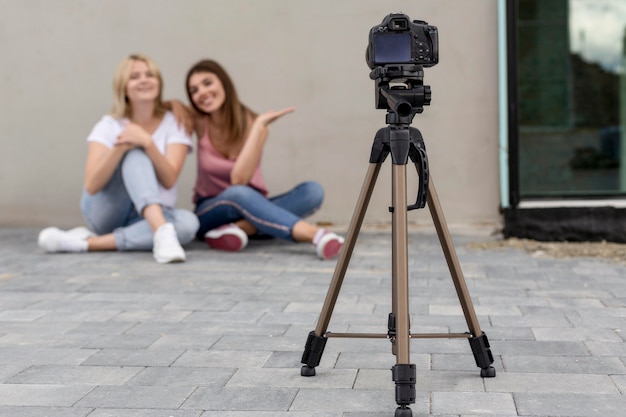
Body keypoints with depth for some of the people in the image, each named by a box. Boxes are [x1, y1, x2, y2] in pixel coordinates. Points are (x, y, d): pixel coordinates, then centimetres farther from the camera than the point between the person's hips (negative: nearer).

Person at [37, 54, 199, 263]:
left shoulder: (173, 123, -1)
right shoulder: (109, 125, -2)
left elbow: (169, 181, -16)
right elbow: (91, 186, -15)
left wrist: (147, 143, -32)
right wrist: (119, 148, -30)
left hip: (147, 217, 1)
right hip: (105, 210, -1)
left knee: (188, 222, -33)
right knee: (134, 153, -28)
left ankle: (87, 242, -35)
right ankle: (162, 232, -50)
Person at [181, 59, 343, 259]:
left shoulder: (252, 124, -11)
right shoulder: (199, 122, -6)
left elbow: (239, 178, -26)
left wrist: (259, 125, -30)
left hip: (252, 208, 1)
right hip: (210, 213, -1)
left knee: (312, 190, -25)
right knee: (238, 194, -38)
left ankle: (240, 228, -39)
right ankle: (313, 234, -51)